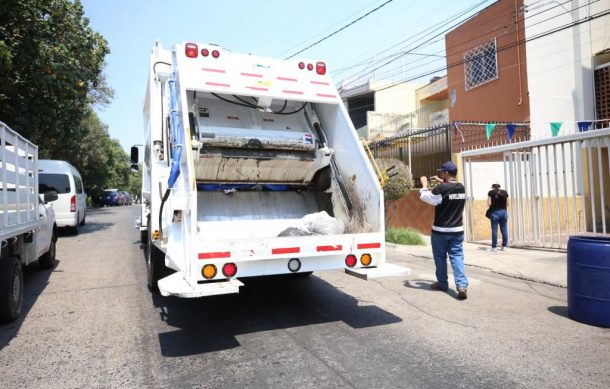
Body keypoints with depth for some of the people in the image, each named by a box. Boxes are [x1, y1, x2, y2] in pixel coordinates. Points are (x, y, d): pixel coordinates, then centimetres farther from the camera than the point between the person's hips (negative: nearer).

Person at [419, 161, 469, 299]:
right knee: (457, 257, 5)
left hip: (440, 231, -4)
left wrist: (424, 185, 9)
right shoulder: (461, 188, 1)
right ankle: (462, 285, -9)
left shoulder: (441, 189, -19)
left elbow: (425, 197, -6)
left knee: (440, 258, 11)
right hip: (457, 230, 5)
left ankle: (442, 284, 23)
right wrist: (442, 182, 25)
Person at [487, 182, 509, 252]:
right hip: (504, 212, 3)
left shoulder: (491, 192, -2)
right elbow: (507, 204, 8)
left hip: (494, 212, -3)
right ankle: (505, 246, 12)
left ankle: (494, 247, 2)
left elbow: (489, 204, -6)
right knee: (504, 229, 8)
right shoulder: (505, 192, 7)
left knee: (494, 230, 1)